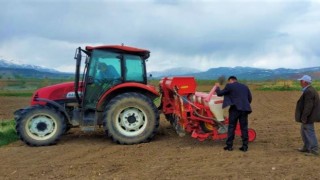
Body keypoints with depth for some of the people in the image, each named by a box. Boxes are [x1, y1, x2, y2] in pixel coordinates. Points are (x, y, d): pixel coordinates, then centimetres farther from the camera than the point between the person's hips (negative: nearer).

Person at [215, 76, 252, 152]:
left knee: (231, 127, 3)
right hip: (245, 109, 4)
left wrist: (217, 87, 23)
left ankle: (229, 145, 6)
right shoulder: (245, 87, 17)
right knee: (244, 127, 8)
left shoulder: (229, 86, 1)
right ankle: (245, 146, 9)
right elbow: (250, 98, 18)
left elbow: (219, 93, 5)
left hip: (235, 108, -4)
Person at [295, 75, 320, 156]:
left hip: (308, 116, -11)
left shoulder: (308, 91, -21)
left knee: (310, 133, -2)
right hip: (309, 116, 11)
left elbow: (308, 106, -26)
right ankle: (306, 148, 27)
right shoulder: (309, 90, 12)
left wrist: (304, 117, -23)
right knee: (303, 131, 19)